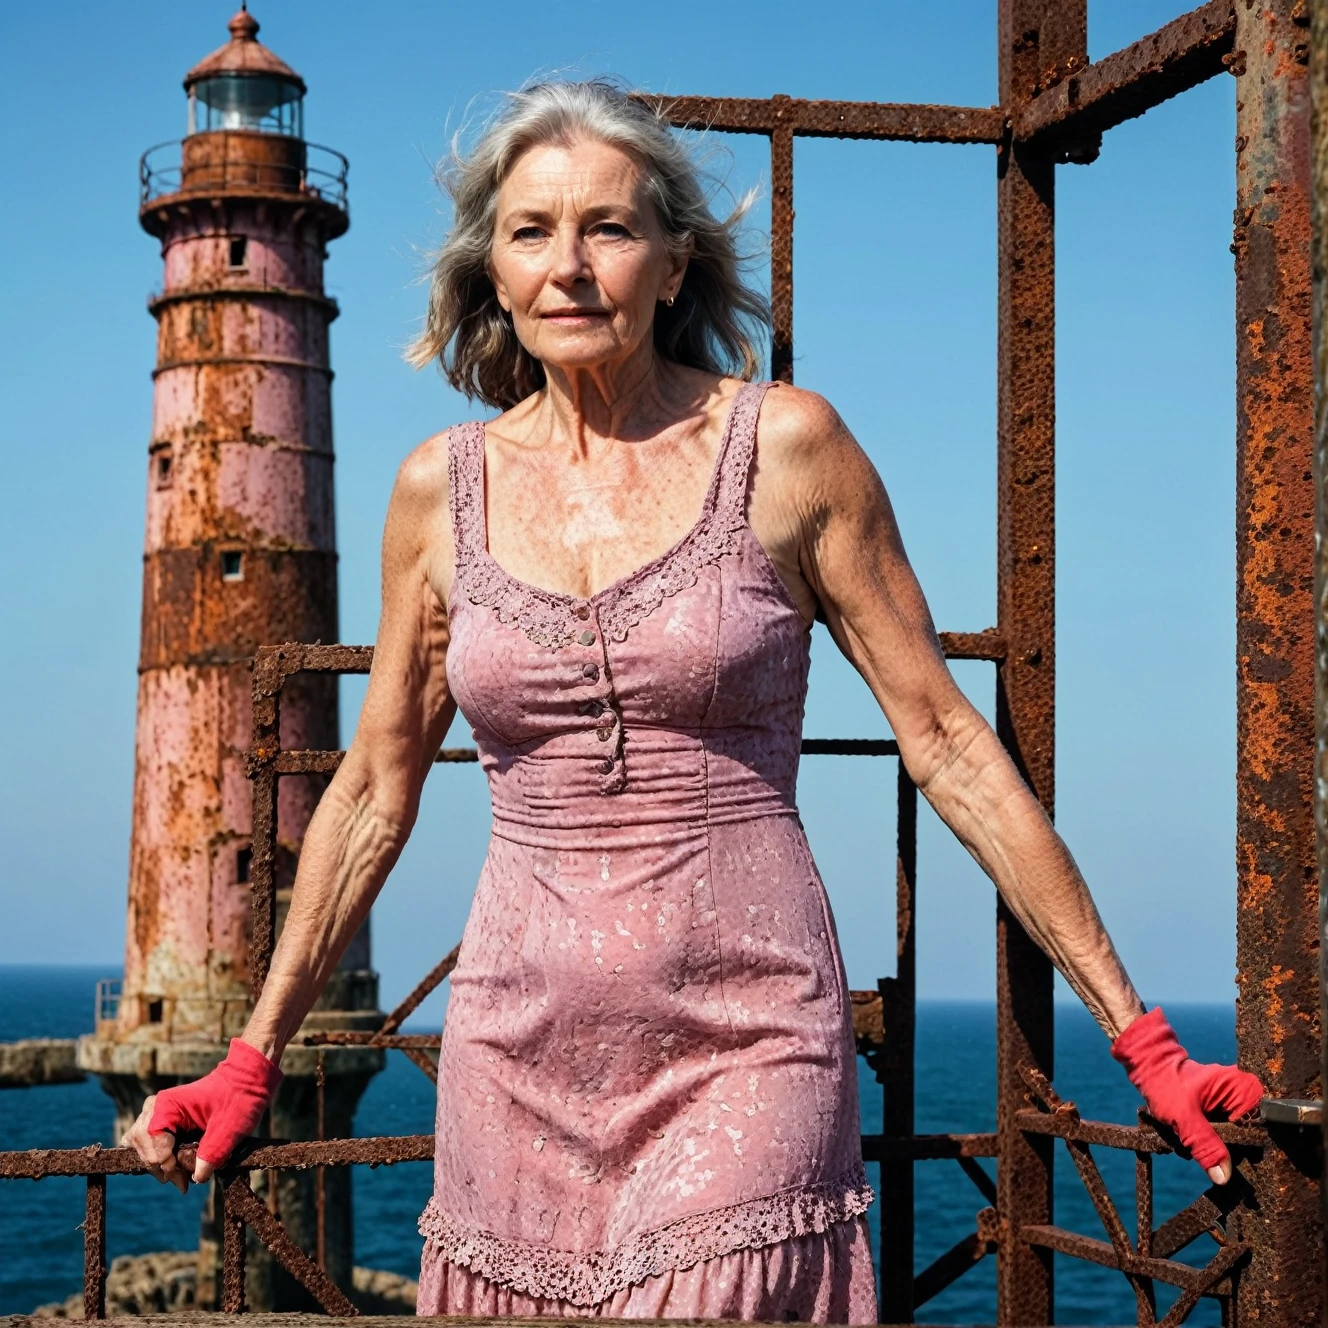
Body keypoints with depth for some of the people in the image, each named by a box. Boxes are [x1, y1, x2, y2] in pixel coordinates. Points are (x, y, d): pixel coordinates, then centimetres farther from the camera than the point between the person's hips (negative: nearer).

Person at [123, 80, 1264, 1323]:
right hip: (522, 1044, 3)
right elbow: (374, 790, 15)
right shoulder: (442, 486, 5)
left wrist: (1139, 1034, -1)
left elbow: (946, 744, 0)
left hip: (744, 1045, -3)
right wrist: (253, 1059, 16)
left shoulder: (784, 446, -3)